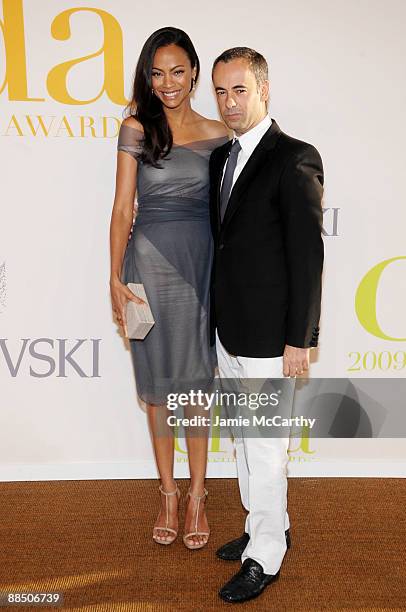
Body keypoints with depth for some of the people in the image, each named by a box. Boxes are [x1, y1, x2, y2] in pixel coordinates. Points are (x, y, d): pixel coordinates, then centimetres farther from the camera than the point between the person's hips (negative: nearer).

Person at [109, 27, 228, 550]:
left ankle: (197, 496, 23)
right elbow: (122, 208, -1)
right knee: (157, 384, 9)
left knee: (196, 383, 6)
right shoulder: (136, 129, 2)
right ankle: (168, 493, 27)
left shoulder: (218, 135, 6)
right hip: (149, 262, 0)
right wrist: (116, 277, -7)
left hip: (203, 263, 1)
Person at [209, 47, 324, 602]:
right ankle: (269, 526, 39)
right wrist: (217, 320, 14)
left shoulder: (295, 159, -12)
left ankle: (265, 557, 23)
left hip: (268, 336, -8)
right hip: (228, 329, 8)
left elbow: (308, 254, -15)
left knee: (265, 446, 4)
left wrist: (298, 341, -16)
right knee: (244, 438, 19)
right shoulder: (221, 157, 12)